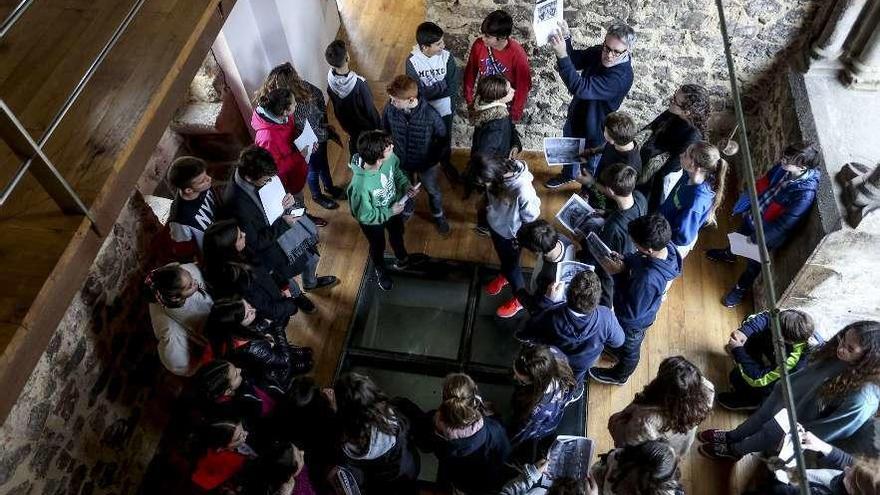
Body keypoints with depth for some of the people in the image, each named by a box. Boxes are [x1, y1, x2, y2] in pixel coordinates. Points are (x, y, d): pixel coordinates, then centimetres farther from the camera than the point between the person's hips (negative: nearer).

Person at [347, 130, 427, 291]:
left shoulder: (390, 158, -29)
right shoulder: (360, 185, -45)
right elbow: (364, 216, -29)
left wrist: (406, 186, -17)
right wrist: (389, 212, -24)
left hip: (393, 206, 5)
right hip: (372, 220, -5)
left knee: (397, 234, 33)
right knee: (378, 246, 26)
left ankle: (402, 259, 65)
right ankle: (380, 271, 59)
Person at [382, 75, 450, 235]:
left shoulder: (430, 114, -34)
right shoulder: (390, 109, -25)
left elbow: (442, 136, -14)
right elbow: (385, 131, -4)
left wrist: (440, 158, -3)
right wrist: (391, 150, 5)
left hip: (427, 163, -2)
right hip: (401, 161, 2)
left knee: (433, 191, 26)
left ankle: (438, 215, 57)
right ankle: (407, 210, 63)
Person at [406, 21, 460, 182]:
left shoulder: (447, 57, -20)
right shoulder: (412, 61, -23)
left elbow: (452, 88, -16)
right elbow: (417, 91, -24)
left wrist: (429, 91, -17)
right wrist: (441, 85, -24)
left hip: (444, 108, 1)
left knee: (445, 139, 24)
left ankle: (445, 162, 52)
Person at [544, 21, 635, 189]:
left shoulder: (622, 76, -37)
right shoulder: (598, 52, -16)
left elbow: (580, 88, -45)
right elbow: (575, 60, -3)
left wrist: (562, 55, -51)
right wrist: (565, 38, -24)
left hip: (594, 130, -7)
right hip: (575, 116, 7)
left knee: (591, 166, 19)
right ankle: (568, 175, 61)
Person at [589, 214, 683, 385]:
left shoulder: (648, 279, -49)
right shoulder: (666, 245, -26)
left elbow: (631, 312, -33)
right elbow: (638, 259, -2)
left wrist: (617, 274, -33)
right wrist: (624, 260, -19)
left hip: (635, 320, -6)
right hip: (644, 307, 6)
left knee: (629, 348, 27)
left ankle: (619, 375, 57)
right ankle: (619, 351, 68)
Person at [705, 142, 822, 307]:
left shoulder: (805, 194, -39)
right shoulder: (784, 166, -22)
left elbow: (783, 225, -30)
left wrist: (757, 239, -20)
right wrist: (747, 202, 6)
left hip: (767, 233, -5)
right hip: (753, 213, 5)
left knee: (753, 261, 21)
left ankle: (742, 288, 50)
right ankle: (729, 254, 68)